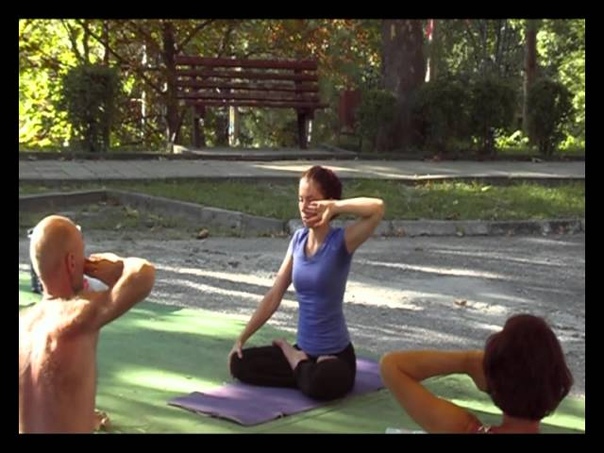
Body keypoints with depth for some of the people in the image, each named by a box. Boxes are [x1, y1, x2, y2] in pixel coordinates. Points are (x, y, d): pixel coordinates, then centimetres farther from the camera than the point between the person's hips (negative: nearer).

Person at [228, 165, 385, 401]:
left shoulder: (342, 240, -15)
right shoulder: (298, 238, 3)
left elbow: (377, 207, -35)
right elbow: (273, 296, 6)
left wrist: (334, 206, -26)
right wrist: (241, 338, 4)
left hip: (336, 354, -5)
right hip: (303, 350, 5)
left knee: (319, 384, -36)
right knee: (239, 363, -7)